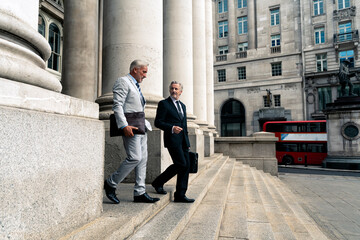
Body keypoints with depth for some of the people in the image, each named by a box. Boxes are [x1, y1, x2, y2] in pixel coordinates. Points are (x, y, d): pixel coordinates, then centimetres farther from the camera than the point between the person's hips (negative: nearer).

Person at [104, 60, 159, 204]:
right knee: (135, 158, -16)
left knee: (142, 159, 5)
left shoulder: (136, 86, 26)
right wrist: (124, 126, -24)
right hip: (130, 128, -9)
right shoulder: (123, 82, -3)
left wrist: (145, 125, 18)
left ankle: (140, 193, 10)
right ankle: (111, 184, 2)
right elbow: (117, 105, -14)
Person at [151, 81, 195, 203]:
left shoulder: (183, 106, 21)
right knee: (181, 164, -14)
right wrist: (172, 128, -22)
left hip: (183, 140, 7)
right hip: (172, 139, -7)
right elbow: (158, 122, -7)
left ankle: (180, 195, 9)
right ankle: (158, 182, 7)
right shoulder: (163, 104, 1)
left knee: (186, 166, 1)